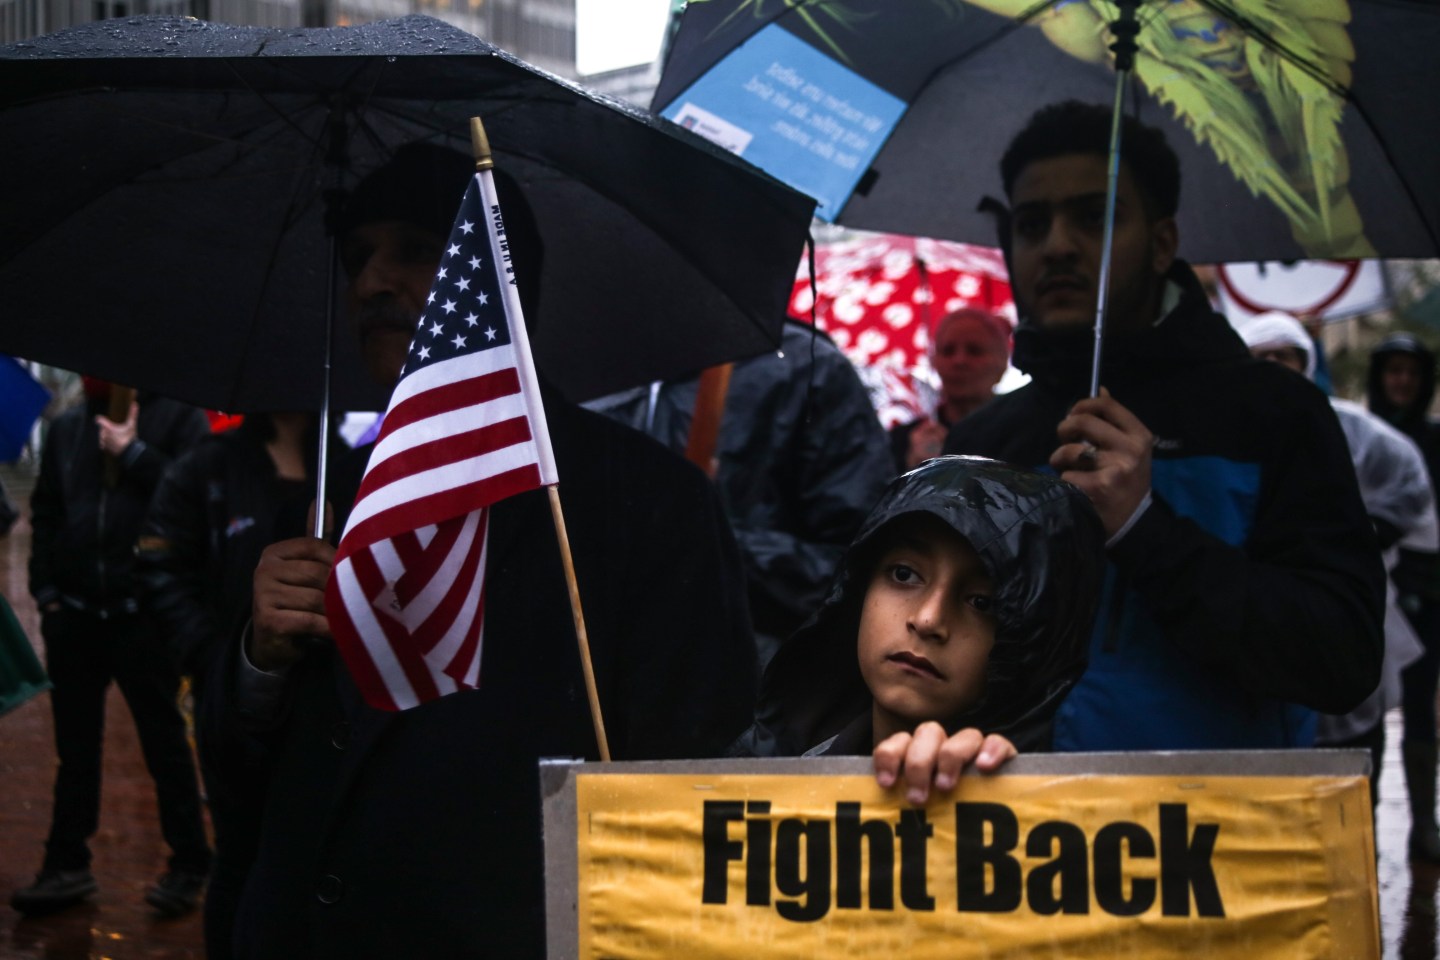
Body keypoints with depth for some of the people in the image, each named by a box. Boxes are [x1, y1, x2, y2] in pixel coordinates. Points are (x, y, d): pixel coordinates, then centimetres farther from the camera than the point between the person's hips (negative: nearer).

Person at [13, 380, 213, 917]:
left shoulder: (178, 417, -1)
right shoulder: (67, 428, 12)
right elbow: (45, 511, 13)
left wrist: (133, 453, -14)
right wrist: (45, 588, 6)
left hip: (145, 612, -4)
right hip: (74, 612, 4)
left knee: (164, 741, 4)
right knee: (75, 743, 11)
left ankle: (189, 865, 13)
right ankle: (67, 864, 19)